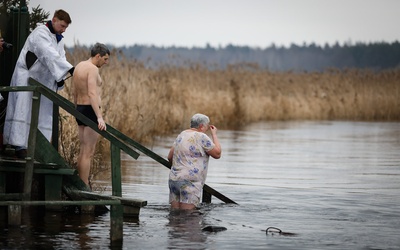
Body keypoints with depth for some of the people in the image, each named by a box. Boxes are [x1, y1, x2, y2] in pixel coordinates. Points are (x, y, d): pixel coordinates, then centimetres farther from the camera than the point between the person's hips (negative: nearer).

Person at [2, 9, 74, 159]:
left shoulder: (59, 40, 12)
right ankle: (20, 146, -16)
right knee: (24, 111, -13)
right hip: (28, 78, -8)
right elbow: (50, 55, -30)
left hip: (44, 81, 9)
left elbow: (60, 58, 7)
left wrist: (60, 78, -13)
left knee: (42, 115, 4)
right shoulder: (40, 34, -17)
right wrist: (70, 69, -38)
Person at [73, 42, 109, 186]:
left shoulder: (79, 66, 14)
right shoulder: (92, 69, -15)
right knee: (88, 153, -8)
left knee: (83, 151, 15)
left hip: (80, 109, 10)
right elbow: (92, 94, -27)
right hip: (91, 110, -10)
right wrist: (99, 117, -34)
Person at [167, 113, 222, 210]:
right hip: (190, 181, -8)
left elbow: (170, 157, 20)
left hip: (174, 179, 8)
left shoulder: (182, 135, 17)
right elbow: (217, 154, -2)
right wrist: (214, 134, 8)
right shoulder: (201, 137, -7)